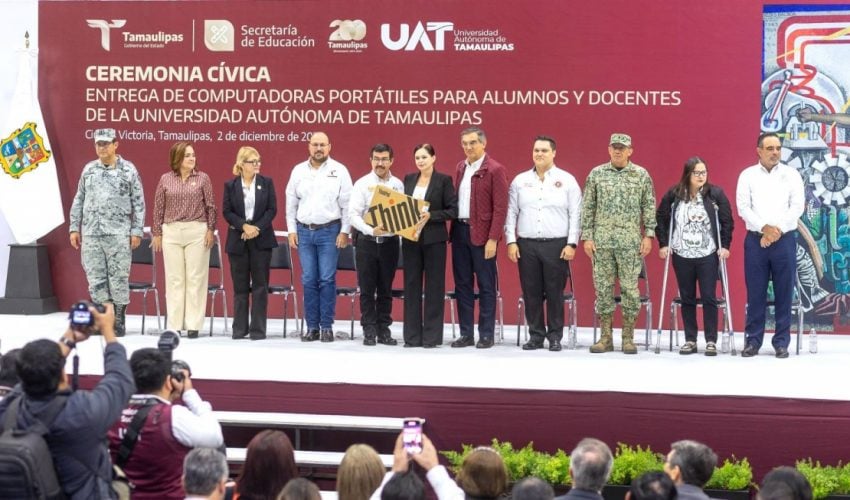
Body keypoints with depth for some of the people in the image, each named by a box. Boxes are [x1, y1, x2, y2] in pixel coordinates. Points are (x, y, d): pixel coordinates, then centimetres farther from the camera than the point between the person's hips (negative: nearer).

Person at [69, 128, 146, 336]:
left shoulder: (128, 170, 1)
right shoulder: (89, 169, 12)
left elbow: (138, 203, 1)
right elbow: (79, 200, 16)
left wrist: (136, 231, -4)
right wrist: (74, 227, 11)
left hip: (118, 233, -3)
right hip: (91, 233, 4)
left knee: (119, 277, -2)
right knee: (95, 278, 3)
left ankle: (118, 320, 6)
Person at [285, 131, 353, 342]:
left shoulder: (339, 171, -1)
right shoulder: (298, 171, 7)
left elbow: (347, 204, -2)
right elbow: (291, 203, 10)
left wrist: (344, 231, -6)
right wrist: (292, 230, 5)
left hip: (329, 231, -3)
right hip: (304, 231, 3)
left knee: (327, 280, -3)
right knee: (308, 281, 3)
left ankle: (327, 327, 3)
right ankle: (312, 327, 9)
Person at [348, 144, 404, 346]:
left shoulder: (398, 185, 5)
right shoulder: (362, 184, -2)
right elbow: (353, 214, -8)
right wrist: (371, 230, -21)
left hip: (390, 242, 2)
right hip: (367, 241, -2)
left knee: (386, 289, 9)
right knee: (367, 289, 3)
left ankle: (384, 330, 16)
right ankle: (369, 331, 9)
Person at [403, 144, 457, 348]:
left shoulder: (444, 180, -4)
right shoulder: (409, 179, 11)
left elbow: (453, 210, -8)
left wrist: (430, 215, -18)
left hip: (434, 239, -4)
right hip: (410, 238, 5)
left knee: (433, 286, 1)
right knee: (411, 285, 5)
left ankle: (431, 336, 5)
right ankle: (412, 336, 10)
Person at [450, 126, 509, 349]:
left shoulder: (495, 169, -7)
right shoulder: (460, 168, 14)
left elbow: (500, 208, -10)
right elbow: (455, 199, 16)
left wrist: (492, 239, -15)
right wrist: (453, 229, 6)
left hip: (481, 234, -6)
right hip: (459, 231, 6)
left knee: (486, 286, 1)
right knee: (462, 285, 9)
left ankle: (486, 335, 6)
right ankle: (466, 334, 15)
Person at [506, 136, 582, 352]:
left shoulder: (567, 180, 3)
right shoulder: (520, 180, 11)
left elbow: (575, 215, 0)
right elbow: (511, 213, 10)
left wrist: (571, 244, -7)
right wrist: (511, 241, 2)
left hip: (557, 245, -2)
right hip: (526, 245, 2)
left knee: (555, 293, 0)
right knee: (531, 293, 4)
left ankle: (555, 336, 8)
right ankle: (535, 335, 12)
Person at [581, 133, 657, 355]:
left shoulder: (641, 175, 4)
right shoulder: (596, 174, 6)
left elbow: (649, 207, 5)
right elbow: (588, 207, 7)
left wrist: (648, 235, -2)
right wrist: (587, 237, 1)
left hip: (630, 242, -1)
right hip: (602, 241, 1)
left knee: (630, 288, 0)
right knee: (603, 288, 4)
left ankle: (628, 338, 8)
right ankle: (606, 337, 11)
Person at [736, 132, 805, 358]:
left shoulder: (791, 174, 6)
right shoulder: (748, 175, 6)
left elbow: (797, 206, -2)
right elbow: (743, 207, -2)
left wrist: (777, 230, -12)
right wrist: (764, 228, -14)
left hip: (785, 239, 0)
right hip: (755, 239, 0)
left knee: (784, 292, 1)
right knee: (755, 292, 2)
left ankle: (782, 342, 7)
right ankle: (753, 340, 9)